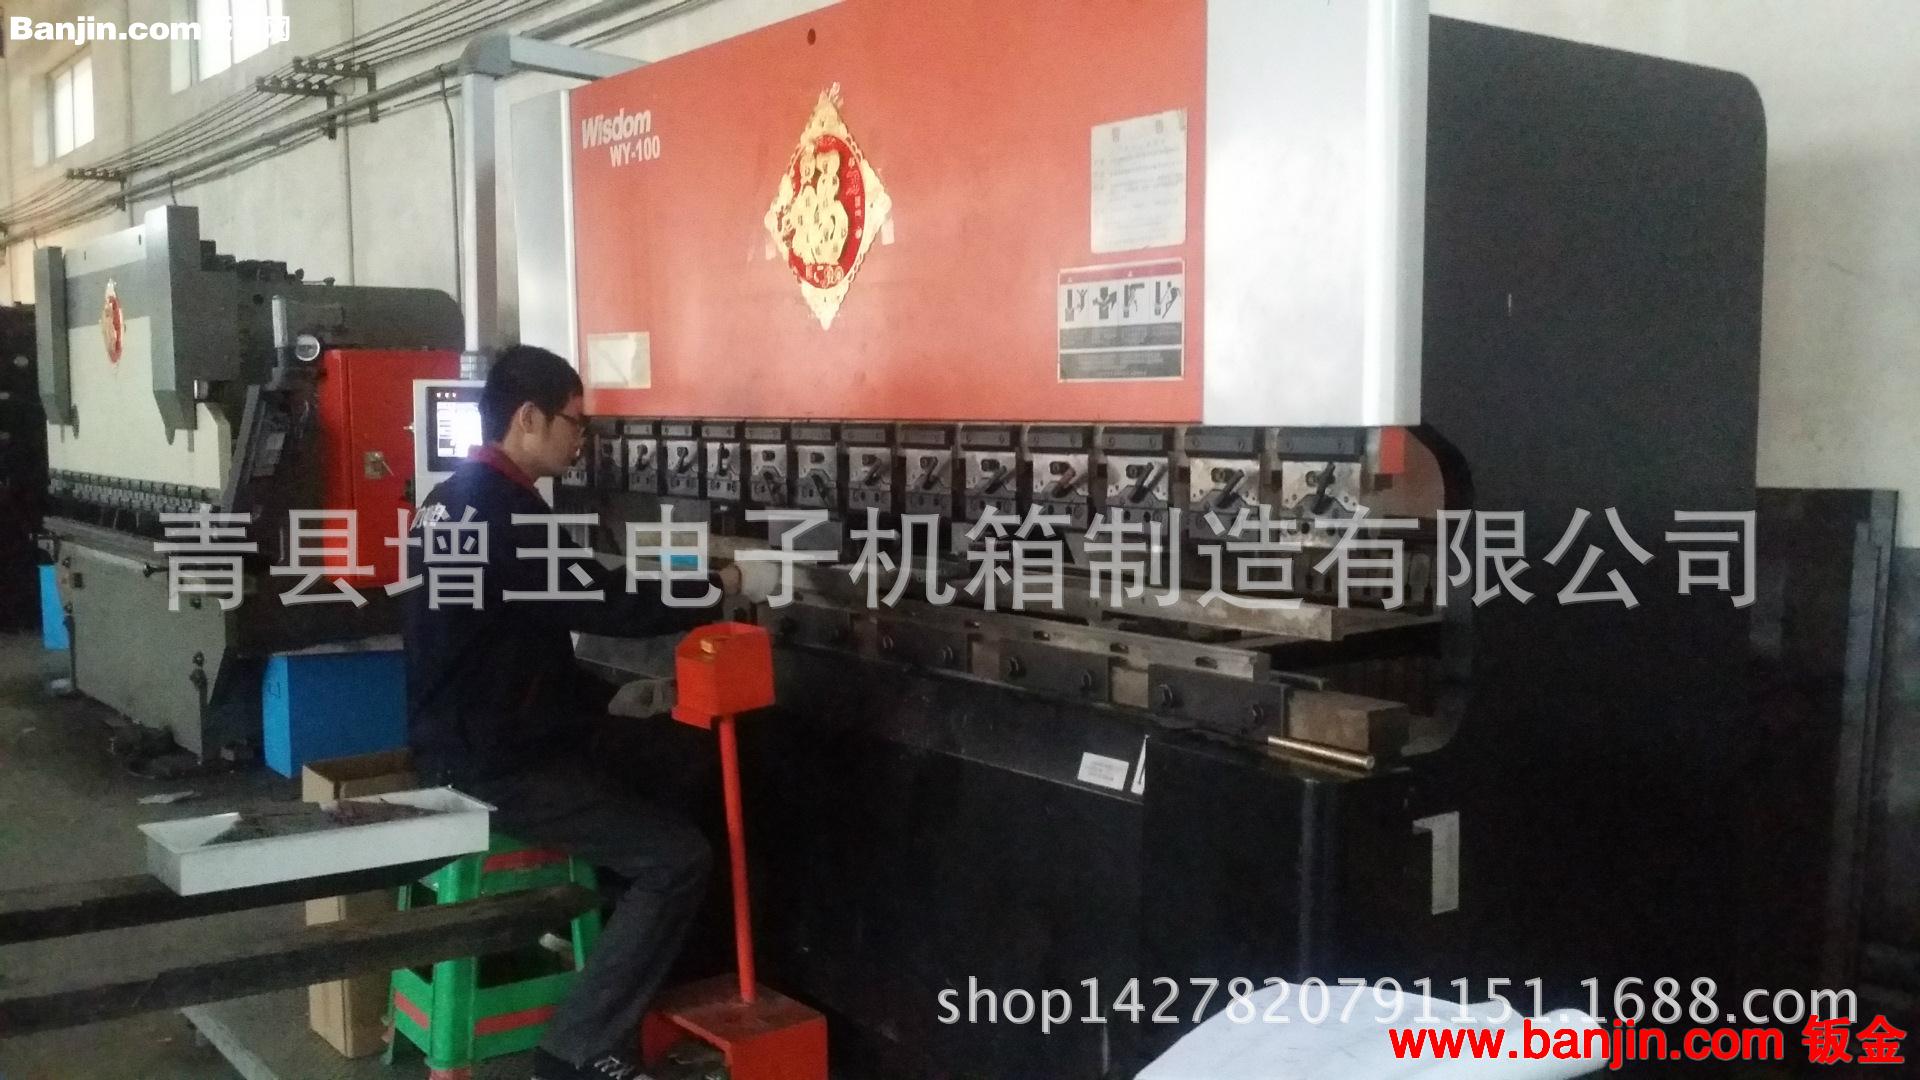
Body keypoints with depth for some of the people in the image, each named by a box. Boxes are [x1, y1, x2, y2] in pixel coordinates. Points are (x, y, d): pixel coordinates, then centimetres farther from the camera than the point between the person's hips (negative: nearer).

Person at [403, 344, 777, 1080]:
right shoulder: (502, 514, -22)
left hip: (461, 746, 10)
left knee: (634, 817, 28)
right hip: (496, 766, -10)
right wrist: (731, 583, -14)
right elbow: (607, 603, -24)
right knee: (678, 859, -10)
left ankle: (579, 949, 32)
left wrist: (609, 696, 13)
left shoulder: (454, 502, 11)